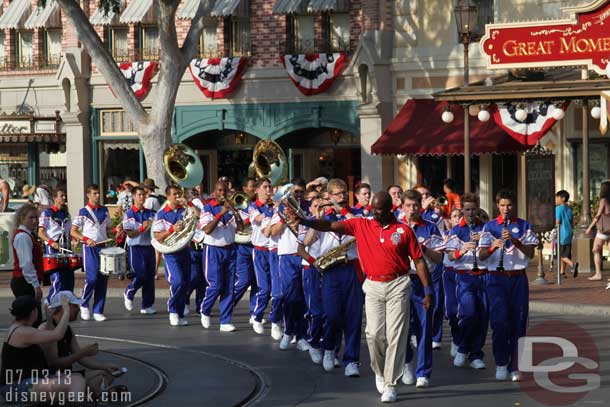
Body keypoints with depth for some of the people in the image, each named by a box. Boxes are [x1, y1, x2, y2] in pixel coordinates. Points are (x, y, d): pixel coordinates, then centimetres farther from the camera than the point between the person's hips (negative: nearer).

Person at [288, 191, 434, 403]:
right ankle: (379, 371, 23)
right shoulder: (361, 225, 4)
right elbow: (331, 226, -5)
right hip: (373, 286, 2)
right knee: (374, 333, -5)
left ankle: (390, 384, 4)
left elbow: (419, 261, 2)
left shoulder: (404, 231, -1)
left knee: (395, 335, -4)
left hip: (398, 286, -2)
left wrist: (428, 290, -1)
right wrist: (305, 221, -20)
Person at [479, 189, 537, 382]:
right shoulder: (489, 227, 7)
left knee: (518, 322, 0)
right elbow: (481, 256, 1)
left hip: (518, 278, 1)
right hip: (496, 279, -1)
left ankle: (513, 366, 8)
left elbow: (530, 253, 0)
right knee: (500, 321, -11)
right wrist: (493, 246, -18)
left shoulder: (523, 226, 8)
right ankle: (501, 363, 2)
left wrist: (515, 241, -15)